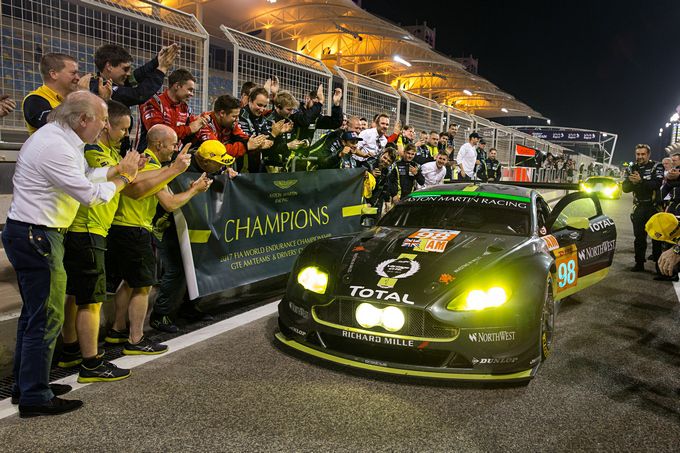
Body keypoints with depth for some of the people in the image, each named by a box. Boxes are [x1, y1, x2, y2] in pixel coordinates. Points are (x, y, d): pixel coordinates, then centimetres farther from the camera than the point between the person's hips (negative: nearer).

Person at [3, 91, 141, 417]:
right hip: (36, 236, -11)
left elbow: (86, 176, 14)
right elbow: (90, 194, -20)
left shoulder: (58, 137, 10)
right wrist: (123, 179, -5)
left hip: (31, 234, 11)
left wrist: (118, 168, 5)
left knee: (34, 313, 18)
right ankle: (34, 398, 8)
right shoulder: (55, 147, -22)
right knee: (47, 318, -3)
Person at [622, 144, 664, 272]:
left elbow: (657, 184, -22)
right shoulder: (633, 168, 10)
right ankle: (639, 263, 13)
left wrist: (641, 181, -33)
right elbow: (625, 188, 4)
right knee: (639, 237, 7)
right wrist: (631, 181, -17)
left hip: (654, 207, -4)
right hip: (639, 207, 4)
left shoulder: (656, 167, -4)